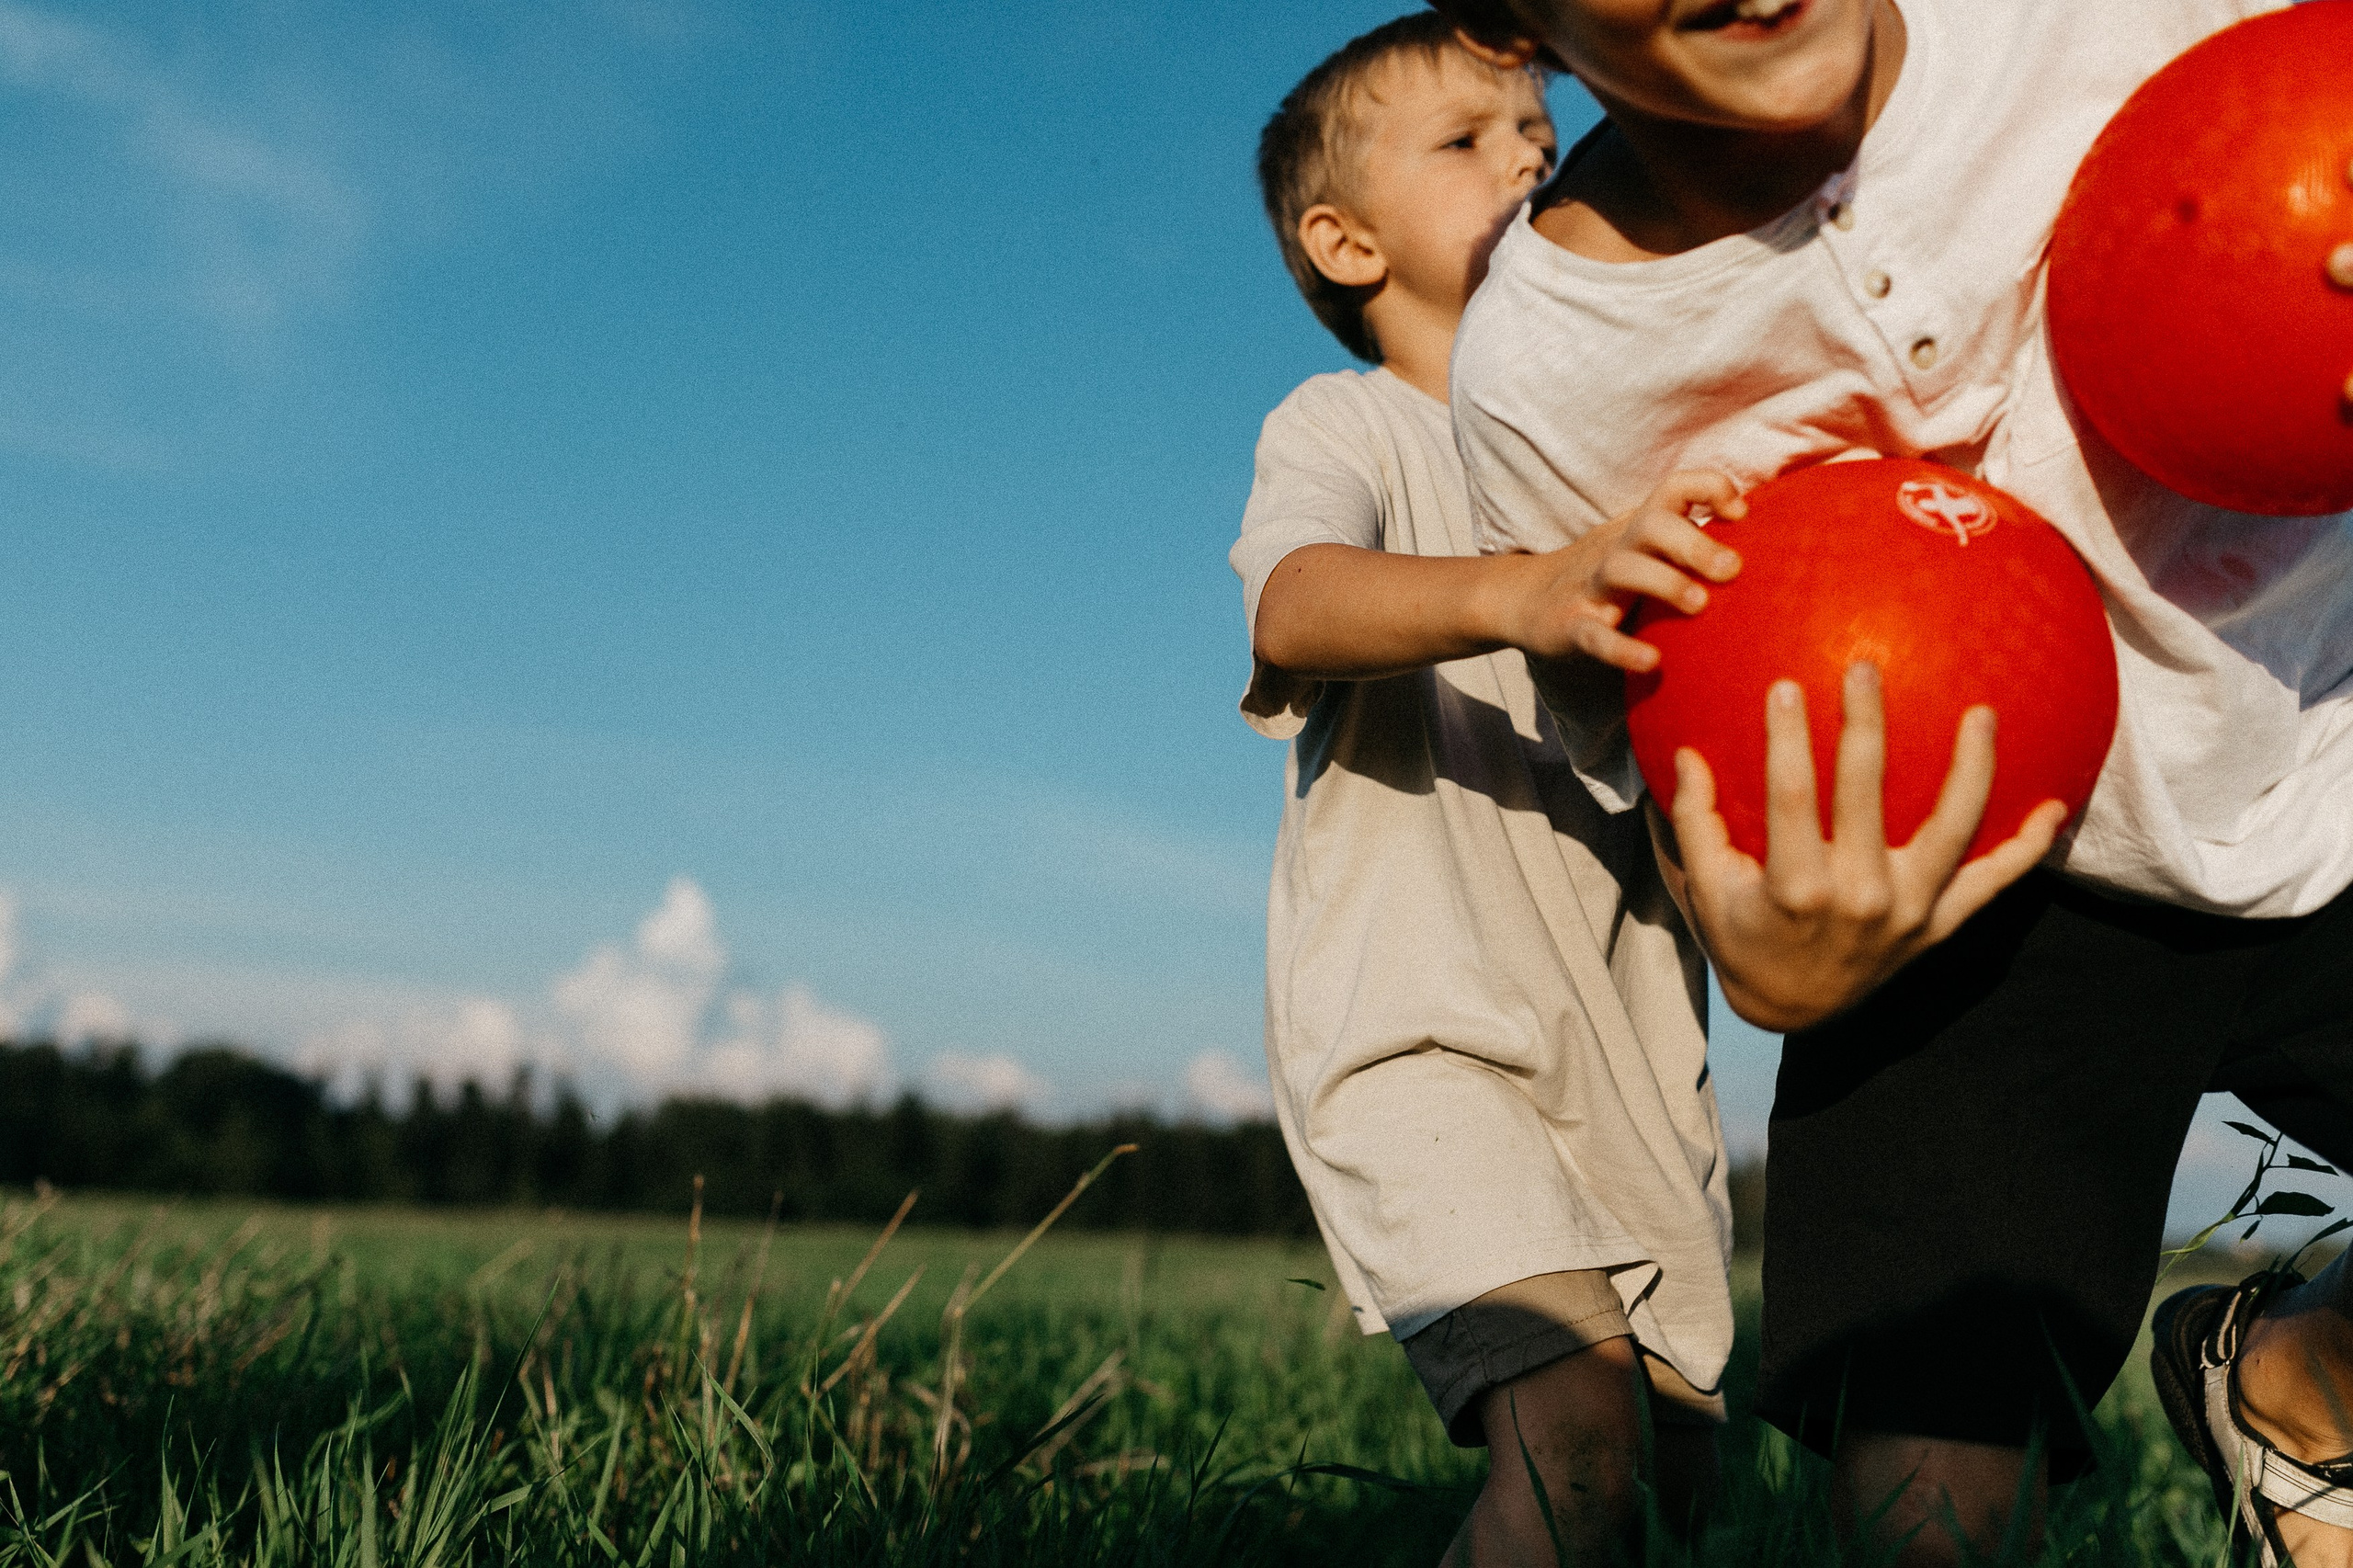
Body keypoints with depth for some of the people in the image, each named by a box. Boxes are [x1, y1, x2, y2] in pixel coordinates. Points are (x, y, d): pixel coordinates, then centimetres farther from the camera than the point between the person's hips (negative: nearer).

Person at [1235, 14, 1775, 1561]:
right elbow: (1290, 608, -22)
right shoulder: (1352, 424, 1)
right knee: (1578, 1430, -25)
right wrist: (1519, 595, -42)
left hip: (1629, 1034, 7)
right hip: (1420, 1023, -7)